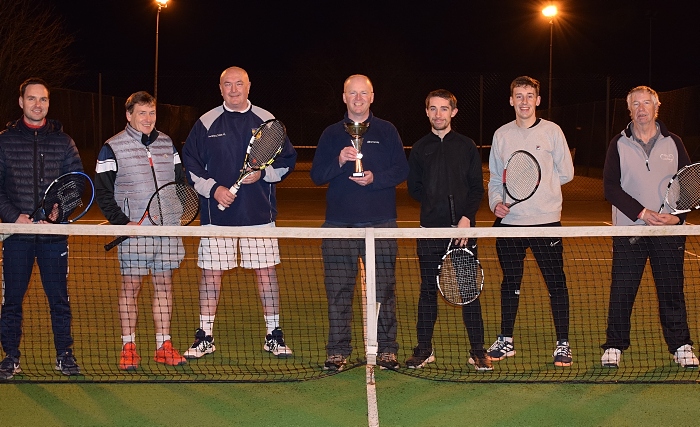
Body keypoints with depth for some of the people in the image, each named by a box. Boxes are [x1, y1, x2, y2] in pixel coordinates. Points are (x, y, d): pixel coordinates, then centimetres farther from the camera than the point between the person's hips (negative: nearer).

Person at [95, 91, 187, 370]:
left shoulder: (168, 144, 12)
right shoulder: (112, 148, -2)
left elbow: (181, 181, 19)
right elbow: (102, 192, -3)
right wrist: (123, 222, -11)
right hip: (134, 230, -4)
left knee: (164, 284, 7)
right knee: (130, 285, -1)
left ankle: (164, 346, 13)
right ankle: (128, 347, 7)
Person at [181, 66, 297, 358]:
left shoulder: (267, 121, 6)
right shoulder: (206, 123, 5)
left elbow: (287, 160, 9)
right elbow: (189, 165, 6)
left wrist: (263, 174, -9)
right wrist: (213, 188, -8)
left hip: (259, 213, 0)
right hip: (217, 213, 0)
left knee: (266, 271, 2)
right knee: (211, 273, 1)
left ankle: (274, 336, 13)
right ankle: (205, 337, 11)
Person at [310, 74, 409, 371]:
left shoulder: (387, 131, 8)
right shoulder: (331, 134, 12)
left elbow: (402, 170, 2)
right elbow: (316, 175, 6)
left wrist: (375, 178, -14)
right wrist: (339, 162, -11)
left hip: (380, 223, -1)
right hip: (339, 223, 1)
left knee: (383, 289, 0)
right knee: (338, 291, 1)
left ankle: (386, 350, 8)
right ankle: (338, 351, 9)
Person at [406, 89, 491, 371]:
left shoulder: (466, 146, 6)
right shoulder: (419, 149, 9)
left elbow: (477, 188, 1)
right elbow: (413, 189, 12)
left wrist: (466, 217, -10)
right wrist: (436, 205, 2)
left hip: (463, 229, -1)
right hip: (430, 230, 1)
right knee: (428, 289, 5)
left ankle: (478, 351, 6)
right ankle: (424, 349, 13)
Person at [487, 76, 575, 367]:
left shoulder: (552, 131, 2)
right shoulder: (501, 135, 10)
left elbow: (566, 173, 3)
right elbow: (494, 177, 13)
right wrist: (496, 201, -4)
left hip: (546, 220, -3)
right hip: (509, 220, 3)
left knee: (556, 282, -2)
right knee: (510, 282, 11)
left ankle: (563, 344, 6)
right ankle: (505, 341, 22)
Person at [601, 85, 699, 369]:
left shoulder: (673, 144, 7)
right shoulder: (619, 145, 3)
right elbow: (611, 187, -4)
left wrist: (677, 215, -10)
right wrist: (642, 213, -15)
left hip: (669, 230, 1)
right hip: (629, 229, -1)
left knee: (672, 289, 4)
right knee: (622, 290, 0)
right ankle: (614, 346, 9)